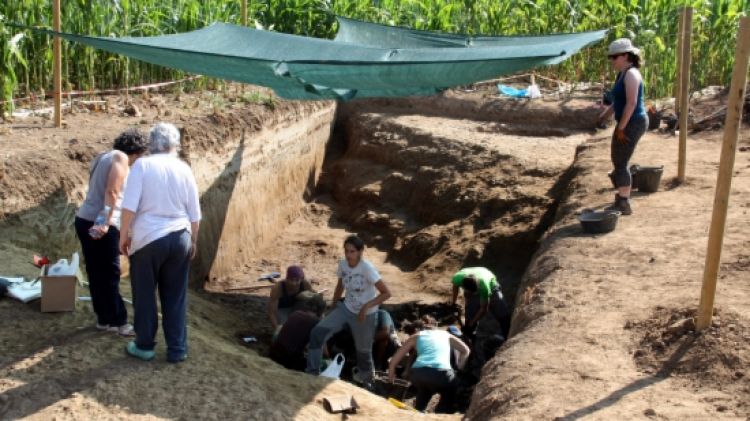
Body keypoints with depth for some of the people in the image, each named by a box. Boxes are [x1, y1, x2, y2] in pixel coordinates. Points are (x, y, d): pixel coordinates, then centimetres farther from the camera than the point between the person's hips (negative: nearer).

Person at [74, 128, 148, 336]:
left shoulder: (102, 157, 19)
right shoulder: (120, 157, -7)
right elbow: (111, 192, -19)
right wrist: (106, 222, -24)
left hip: (84, 220, 9)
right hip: (101, 225, -9)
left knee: (96, 273, 14)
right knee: (110, 275, 0)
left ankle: (104, 318, 22)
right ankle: (117, 321, 8)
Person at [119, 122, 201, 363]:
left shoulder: (142, 165, -5)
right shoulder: (184, 169, 4)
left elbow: (130, 206, -12)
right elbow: (194, 214, 6)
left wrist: (124, 235, -1)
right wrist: (193, 241, 19)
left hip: (148, 239, -3)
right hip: (179, 238, 3)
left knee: (144, 295, 12)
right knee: (176, 297, 11)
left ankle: (144, 346, 22)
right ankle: (177, 349, 16)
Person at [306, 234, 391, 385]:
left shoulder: (367, 268, -25)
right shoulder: (342, 264, -8)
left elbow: (386, 293, -26)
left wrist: (366, 306, -32)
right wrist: (333, 307, 14)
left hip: (365, 315, -5)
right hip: (346, 309, 5)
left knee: (363, 349, 10)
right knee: (318, 332, -12)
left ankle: (365, 376, 41)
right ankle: (312, 373, -4)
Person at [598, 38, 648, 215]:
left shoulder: (631, 74, -16)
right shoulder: (622, 74, 14)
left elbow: (631, 103, -23)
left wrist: (621, 127, -22)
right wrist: (604, 115, 12)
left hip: (633, 123, -10)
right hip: (627, 123, 10)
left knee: (620, 163, -5)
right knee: (619, 162, 16)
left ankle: (624, 204, 1)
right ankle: (623, 199, 27)